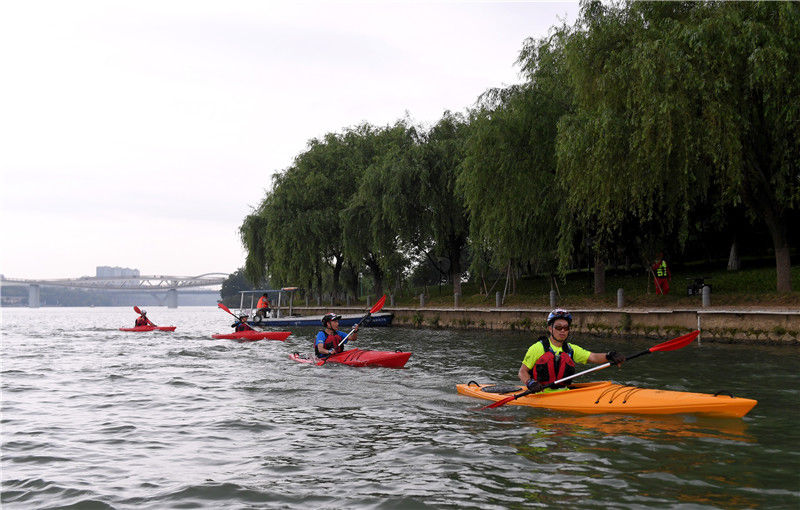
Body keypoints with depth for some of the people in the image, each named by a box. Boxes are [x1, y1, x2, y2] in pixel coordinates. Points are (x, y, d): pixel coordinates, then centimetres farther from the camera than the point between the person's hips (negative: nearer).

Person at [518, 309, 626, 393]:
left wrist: (610, 356, -19)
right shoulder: (538, 348, -1)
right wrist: (530, 383, -20)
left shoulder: (571, 349, 14)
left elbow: (593, 357, 2)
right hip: (541, 396, -5)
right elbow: (522, 371, 1)